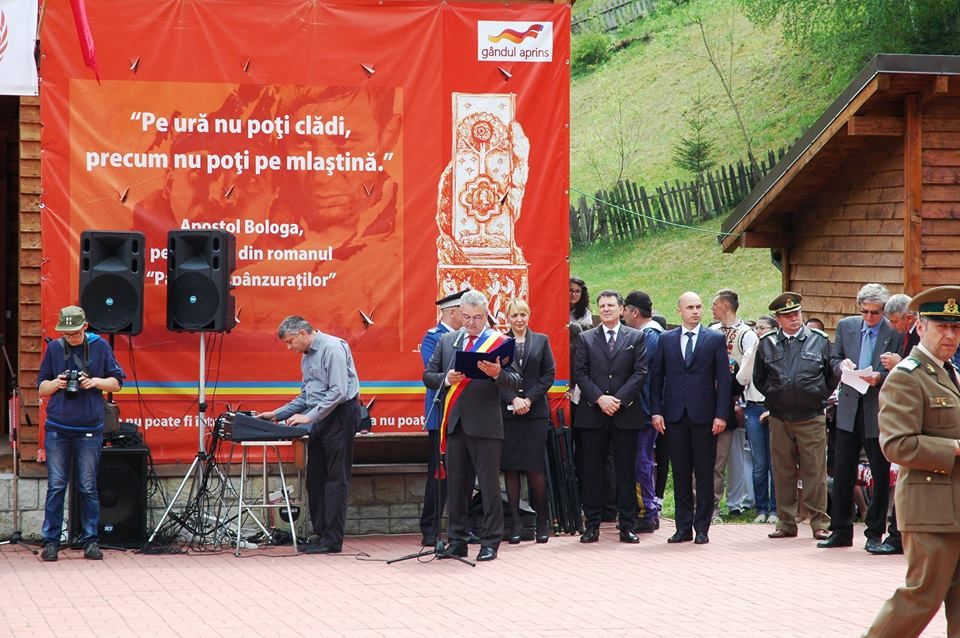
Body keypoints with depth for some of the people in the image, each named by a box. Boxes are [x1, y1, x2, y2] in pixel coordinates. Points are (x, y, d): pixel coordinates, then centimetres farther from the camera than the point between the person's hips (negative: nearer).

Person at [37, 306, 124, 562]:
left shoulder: (100, 347, 3)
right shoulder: (54, 348, 6)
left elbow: (117, 382, 8)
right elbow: (41, 388, 12)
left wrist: (97, 382, -11)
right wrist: (56, 383, -9)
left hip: (89, 428, -1)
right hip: (57, 429, 1)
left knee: (88, 488, 3)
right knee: (55, 486, 0)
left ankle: (91, 540, 9)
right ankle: (51, 541, 5)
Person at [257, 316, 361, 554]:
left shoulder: (332, 348, -13)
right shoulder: (307, 356, 16)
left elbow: (338, 392, -20)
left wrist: (309, 417, -19)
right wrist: (278, 414, 15)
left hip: (341, 414, -10)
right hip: (321, 417, 10)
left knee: (335, 479, -8)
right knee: (315, 478, 8)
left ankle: (332, 539, -7)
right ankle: (319, 533, 13)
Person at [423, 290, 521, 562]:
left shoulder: (499, 342, 0)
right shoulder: (447, 341, 12)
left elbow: (516, 382, -5)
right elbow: (428, 376, 12)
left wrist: (497, 374, -25)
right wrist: (446, 379, -8)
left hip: (485, 424, -4)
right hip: (454, 424, 4)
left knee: (489, 484, -1)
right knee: (456, 484, 9)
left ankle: (490, 542, 4)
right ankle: (457, 540, 16)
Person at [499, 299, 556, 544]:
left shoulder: (541, 340, 9)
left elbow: (549, 374, 4)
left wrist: (529, 399, -7)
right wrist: (513, 399, -12)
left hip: (535, 411, 0)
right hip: (506, 412, 0)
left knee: (535, 468, -4)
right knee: (510, 468, 0)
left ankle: (542, 521, 5)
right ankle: (515, 522, 4)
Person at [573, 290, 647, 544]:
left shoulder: (636, 337, 7)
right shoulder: (586, 339, 9)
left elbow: (640, 373, -1)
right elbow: (581, 373, 3)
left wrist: (619, 399, -11)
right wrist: (599, 398, -12)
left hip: (625, 413, -1)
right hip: (593, 415, 1)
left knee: (626, 471, 2)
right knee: (592, 471, 1)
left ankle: (627, 525, 6)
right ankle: (592, 525, 6)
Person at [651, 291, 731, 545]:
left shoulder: (715, 339, 4)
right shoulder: (666, 340, 9)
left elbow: (723, 379, 1)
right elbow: (657, 377, 10)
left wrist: (721, 415, -7)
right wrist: (656, 411, 0)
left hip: (704, 416, -2)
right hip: (675, 415, 2)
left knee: (704, 475, 0)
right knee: (680, 474, 5)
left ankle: (702, 528, 5)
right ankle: (684, 527, 11)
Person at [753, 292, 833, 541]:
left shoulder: (819, 341, 5)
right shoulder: (766, 344, 8)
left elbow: (832, 376, 13)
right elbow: (758, 379, 17)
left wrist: (819, 397, 8)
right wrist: (774, 397, 12)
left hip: (812, 417, -2)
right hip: (779, 418, 2)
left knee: (815, 472, -3)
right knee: (783, 472, 5)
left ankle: (820, 523, 2)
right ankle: (786, 523, 13)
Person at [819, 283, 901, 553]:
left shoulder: (895, 333, -6)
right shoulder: (846, 326, 8)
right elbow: (833, 360, 13)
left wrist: (879, 377, -21)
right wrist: (842, 364, -8)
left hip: (879, 411, -4)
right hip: (849, 408, 4)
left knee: (880, 474, 3)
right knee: (842, 472, 6)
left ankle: (875, 533, 11)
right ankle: (840, 530, 13)